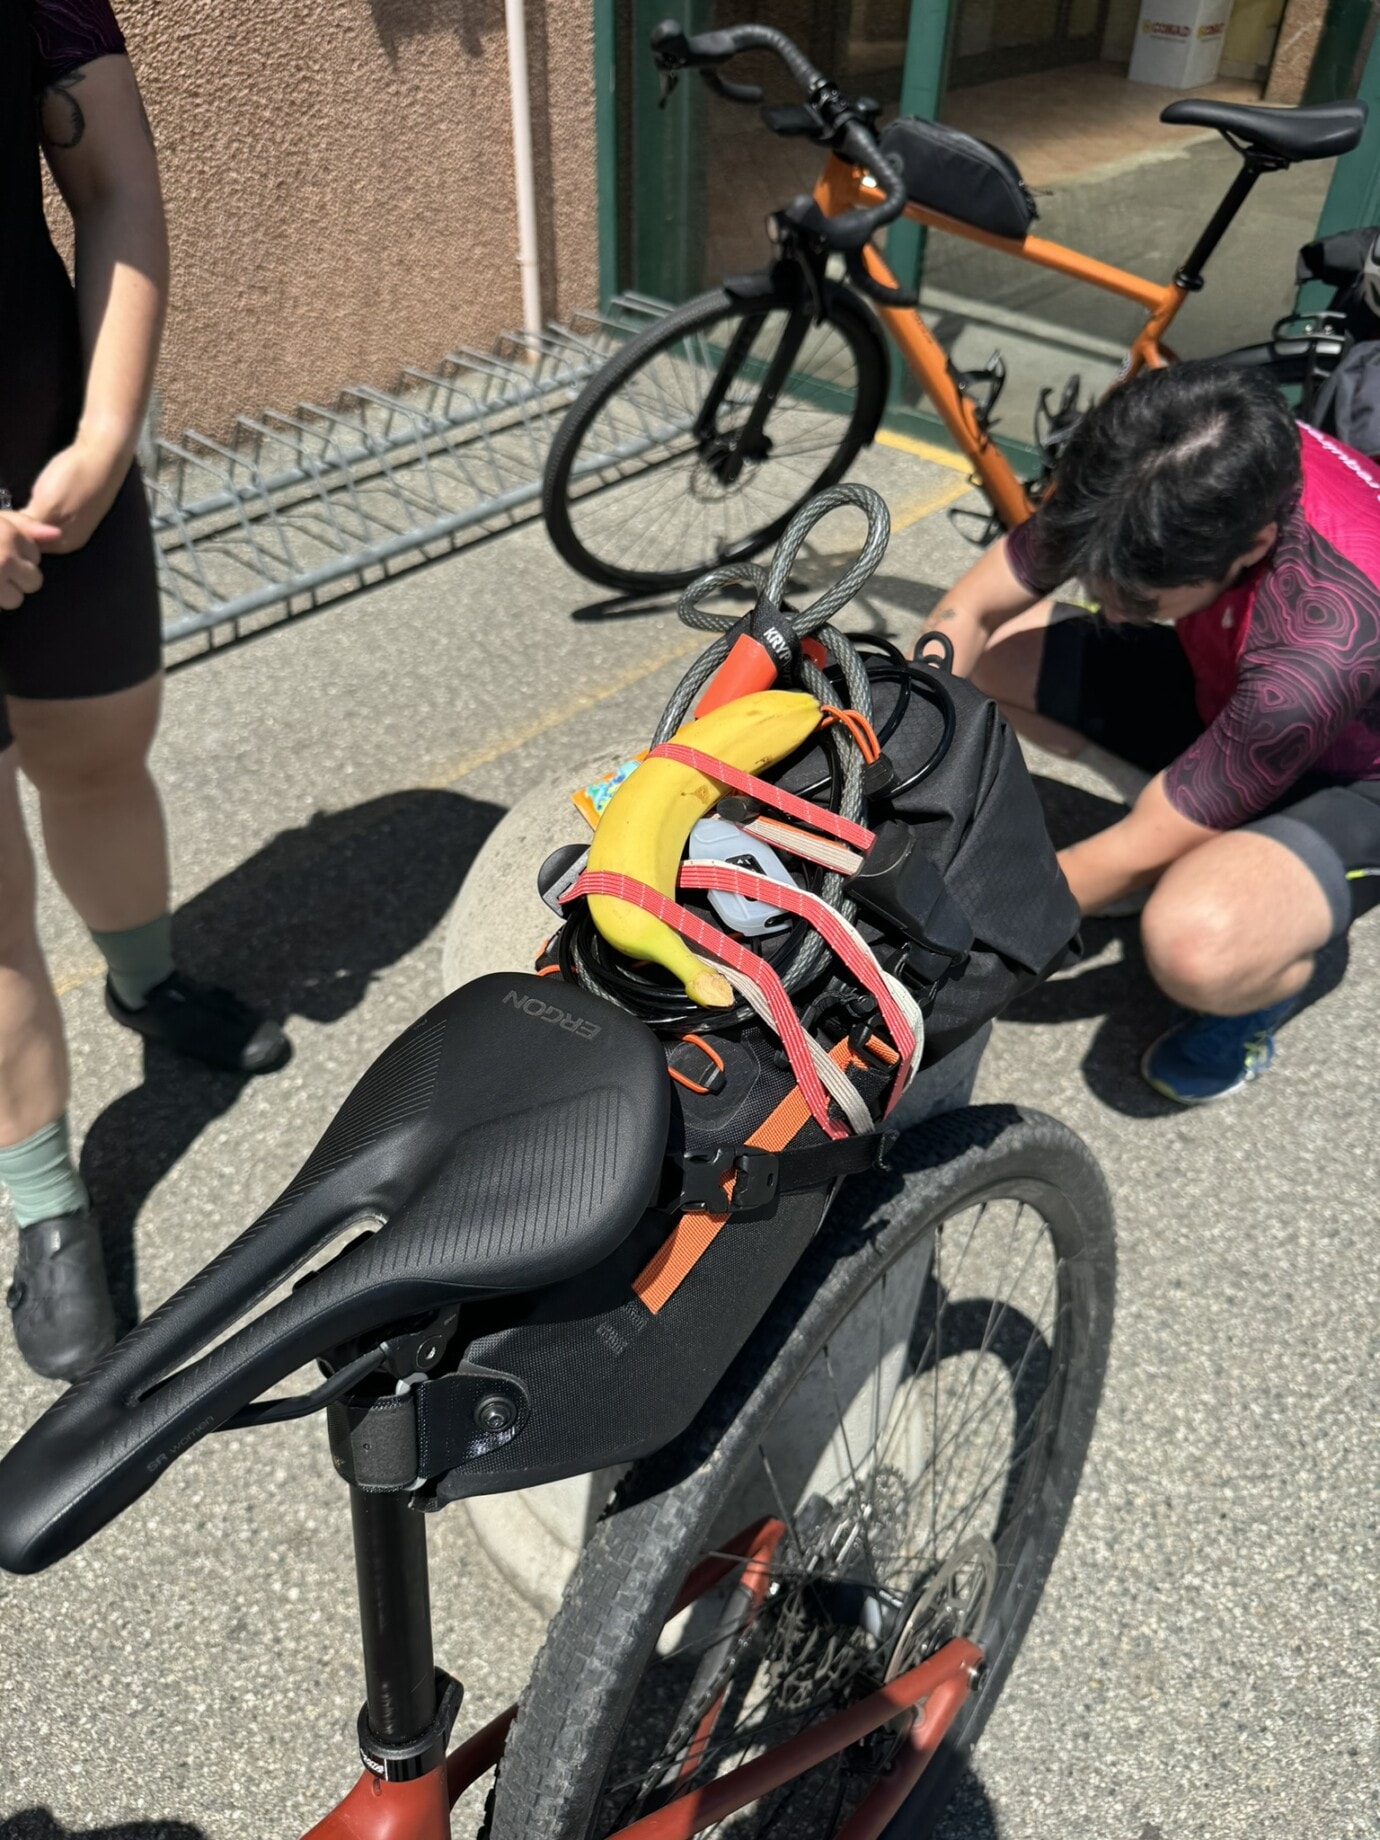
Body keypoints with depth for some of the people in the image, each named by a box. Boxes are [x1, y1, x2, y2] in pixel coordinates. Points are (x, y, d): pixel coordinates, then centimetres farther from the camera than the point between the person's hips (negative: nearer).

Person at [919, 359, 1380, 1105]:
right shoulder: (1147, 471, -25)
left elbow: (1140, 856, -31)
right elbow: (967, 611, -15)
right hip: (1227, 688, 7)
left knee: (1193, 944, -39)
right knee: (989, 646, -8)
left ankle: (1263, 982, 0)